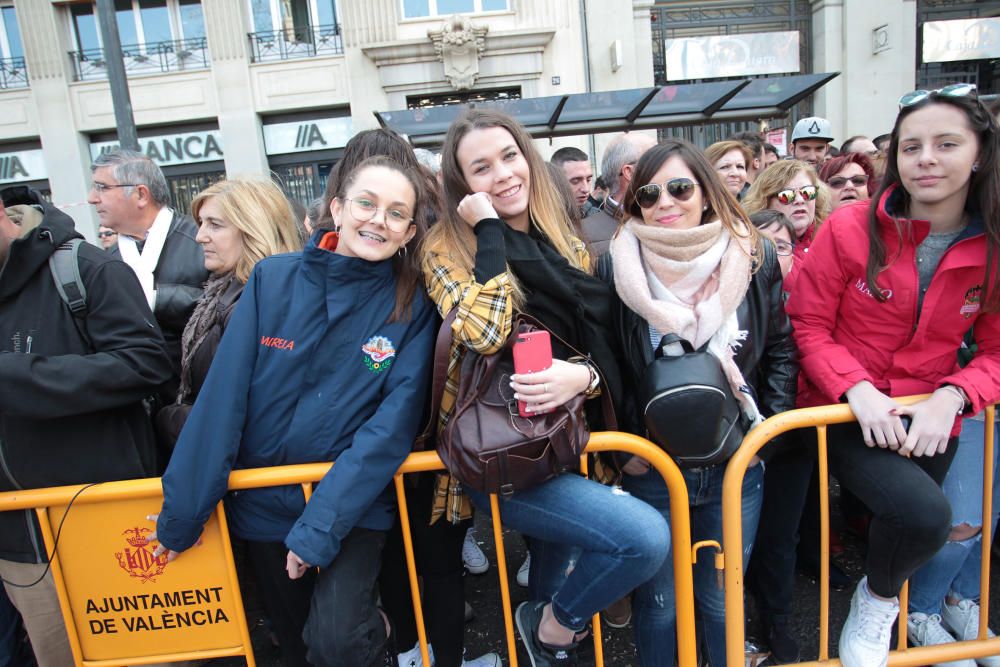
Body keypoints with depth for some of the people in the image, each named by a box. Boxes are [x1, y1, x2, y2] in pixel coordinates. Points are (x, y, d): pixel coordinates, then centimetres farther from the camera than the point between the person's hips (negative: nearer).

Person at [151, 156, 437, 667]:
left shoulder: (412, 307, -10)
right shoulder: (272, 279, -8)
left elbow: (392, 423, -16)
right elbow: (222, 397, -9)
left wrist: (323, 523, -22)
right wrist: (182, 512, -7)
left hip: (354, 504, -2)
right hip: (264, 503, 3)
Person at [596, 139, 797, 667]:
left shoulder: (754, 258, -4)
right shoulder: (616, 266, -10)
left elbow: (781, 351, 5)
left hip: (737, 465, 2)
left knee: (723, 601, 18)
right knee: (658, 604, 14)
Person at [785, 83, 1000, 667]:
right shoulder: (849, 229, -12)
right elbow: (810, 327, -9)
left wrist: (951, 396, -17)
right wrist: (857, 389, -23)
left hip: (929, 422, 4)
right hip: (846, 413, -4)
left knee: (919, 525, 20)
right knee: (925, 514, -27)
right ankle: (878, 600, 7)